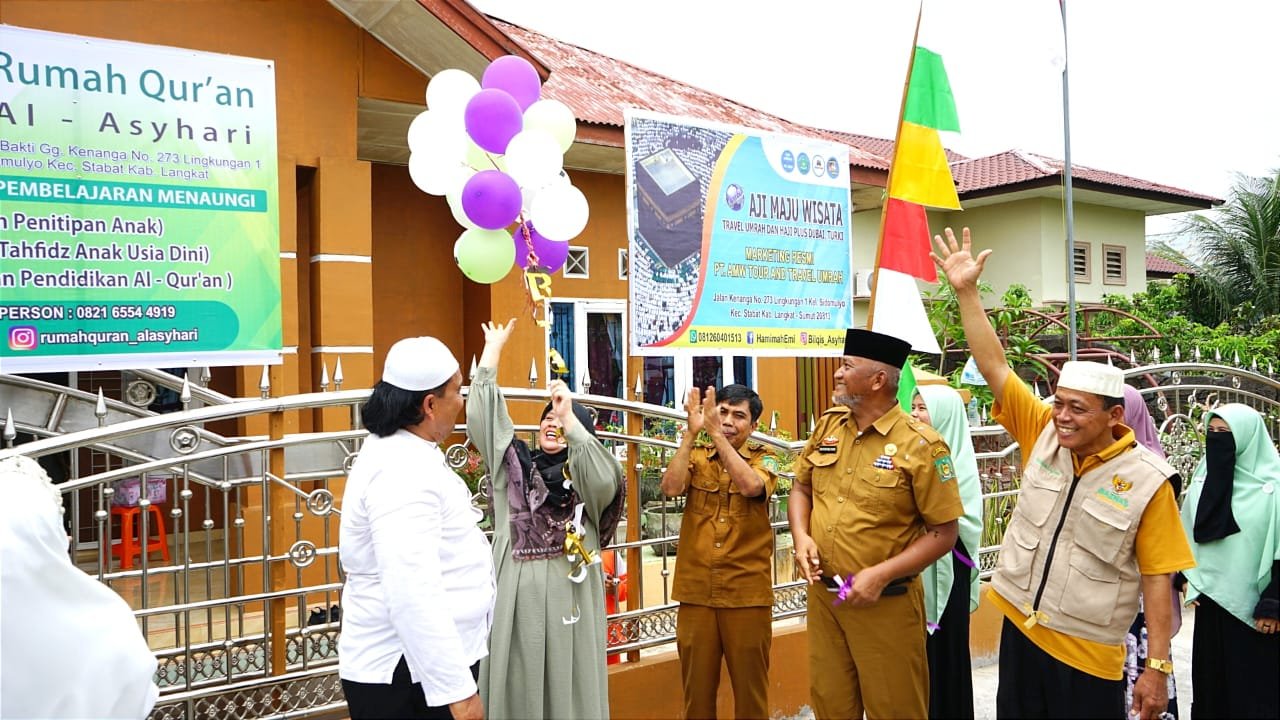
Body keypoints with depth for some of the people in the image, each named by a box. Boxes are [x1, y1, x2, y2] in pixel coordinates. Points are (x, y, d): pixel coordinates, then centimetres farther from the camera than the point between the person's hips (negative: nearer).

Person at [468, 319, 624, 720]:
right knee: (518, 684, 7)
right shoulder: (513, 463, 11)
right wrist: (493, 349, 5)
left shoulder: (584, 473, 3)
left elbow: (605, 482, -20)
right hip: (516, 594, 3)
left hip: (568, 594, -2)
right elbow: (482, 418, 5)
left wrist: (571, 416, -24)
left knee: (567, 681, 4)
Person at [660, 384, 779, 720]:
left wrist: (715, 434, -25)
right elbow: (671, 487, -14)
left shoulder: (763, 459, 1)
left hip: (747, 593, -1)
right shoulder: (696, 456, 5)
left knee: (750, 686, 10)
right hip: (696, 591, 2)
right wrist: (692, 433, -21)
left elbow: (751, 486, -22)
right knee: (697, 685, 12)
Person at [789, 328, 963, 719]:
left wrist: (881, 575, -20)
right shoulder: (828, 425, 3)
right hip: (822, 595, 5)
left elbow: (943, 534, -12)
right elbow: (801, 486, 14)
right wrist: (801, 535, -5)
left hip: (886, 605, -5)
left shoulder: (920, 444, -15)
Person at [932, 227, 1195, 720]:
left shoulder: (1147, 480, -12)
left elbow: (1156, 578, -9)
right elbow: (993, 365, -7)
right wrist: (966, 291, -13)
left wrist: (1158, 667, -9)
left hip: (1088, 656, -4)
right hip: (1018, 629, 4)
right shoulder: (1043, 434, -4)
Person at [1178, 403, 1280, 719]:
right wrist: (1188, 578, 8)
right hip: (1210, 596, 6)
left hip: (1252, 603, -5)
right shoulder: (1204, 475, 8)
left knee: (1253, 688, 3)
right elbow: (1188, 532, 15)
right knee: (1210, 680, 12)